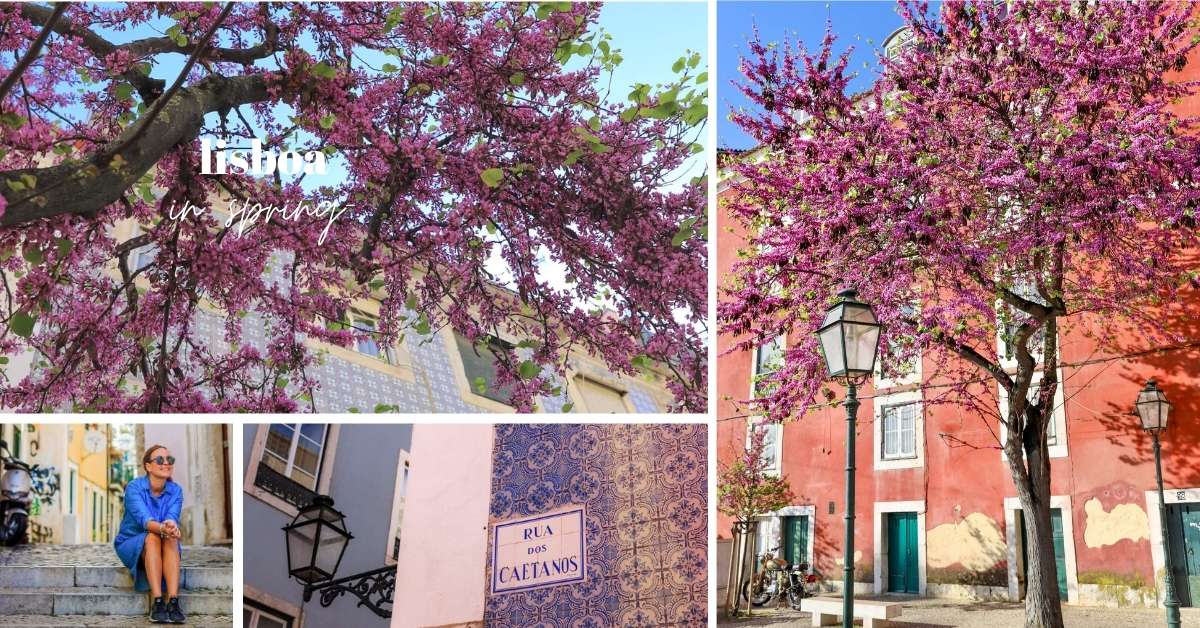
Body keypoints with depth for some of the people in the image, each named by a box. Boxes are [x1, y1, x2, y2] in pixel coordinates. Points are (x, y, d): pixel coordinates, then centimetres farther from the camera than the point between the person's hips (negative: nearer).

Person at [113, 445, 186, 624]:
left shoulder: (176, 491, -4)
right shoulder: (134, 488, -15)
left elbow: (172, 517, -21)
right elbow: (143, 518, -30)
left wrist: (172, 527, -46)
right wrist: (162, 528, -52)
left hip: (163, 549, 2)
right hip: (132, 545, -2)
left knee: (170, 539, -32)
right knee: (152, 538, -35)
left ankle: (173, 602, -43)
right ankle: (157, 603, -42)